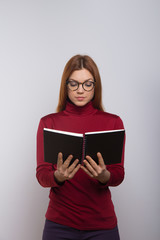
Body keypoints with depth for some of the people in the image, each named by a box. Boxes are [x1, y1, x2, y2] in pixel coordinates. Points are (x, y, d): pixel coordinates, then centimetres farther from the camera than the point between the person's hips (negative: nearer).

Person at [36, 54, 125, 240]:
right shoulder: (48, 123, -1)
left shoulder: (113, 122, -1)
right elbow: (41, 175, -5)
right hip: (59, 223, 0)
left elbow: (118, 176, -4)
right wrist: (58, 176, -27)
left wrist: (103, 175, -26)